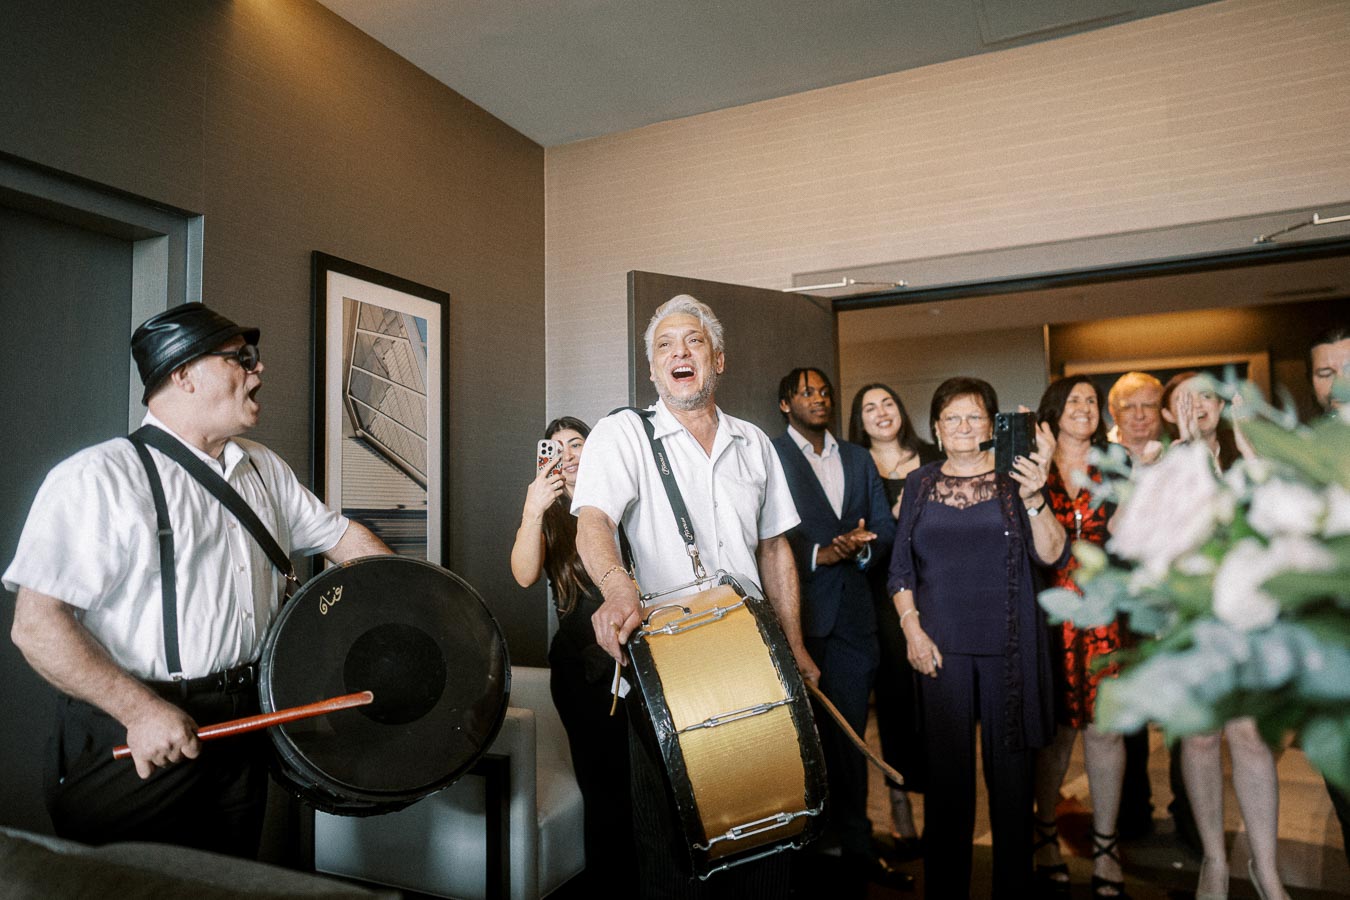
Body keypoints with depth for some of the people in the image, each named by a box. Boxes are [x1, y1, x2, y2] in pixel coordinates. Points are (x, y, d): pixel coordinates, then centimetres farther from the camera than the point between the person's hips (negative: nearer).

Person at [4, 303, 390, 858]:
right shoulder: (100, 476, -15)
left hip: (242, 726, 7)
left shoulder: (264, 469, 8)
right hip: (136, 737, -7)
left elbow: (339, 536, 14)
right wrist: (141, 711, -24)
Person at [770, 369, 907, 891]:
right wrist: (819, 554, -17)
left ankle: (856, 847, 23)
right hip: (797, 611, -4)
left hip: (852, 612, 4)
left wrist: (860, 547, -8)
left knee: (850, 732, 10)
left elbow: (885, 525, 11)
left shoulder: (858, 459, 17)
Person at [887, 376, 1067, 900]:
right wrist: (913, 630, -2)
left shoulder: (1015, 478, 3)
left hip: (1010, 645, -1)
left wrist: (1033, 497, -21)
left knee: (1010, 769, 8)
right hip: (941, 646, 1)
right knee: (947, 772, 6)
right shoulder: (920, 484, 8)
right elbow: (900, 568, 9)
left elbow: (1051, 556, -7)